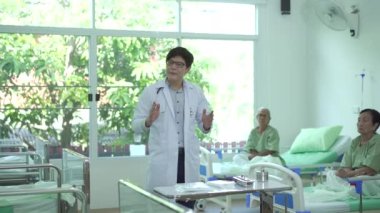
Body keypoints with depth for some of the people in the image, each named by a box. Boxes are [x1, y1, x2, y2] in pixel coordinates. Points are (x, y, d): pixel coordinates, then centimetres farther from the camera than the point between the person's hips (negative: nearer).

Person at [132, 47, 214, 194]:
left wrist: (206, 125, -11)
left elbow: (203, 125, 13)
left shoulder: (196, 92, 7)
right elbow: (136, 126, 1)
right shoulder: (151, 91, 0)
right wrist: (148, 121, -20)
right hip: (162, 160, -2)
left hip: (189, 159, 3)